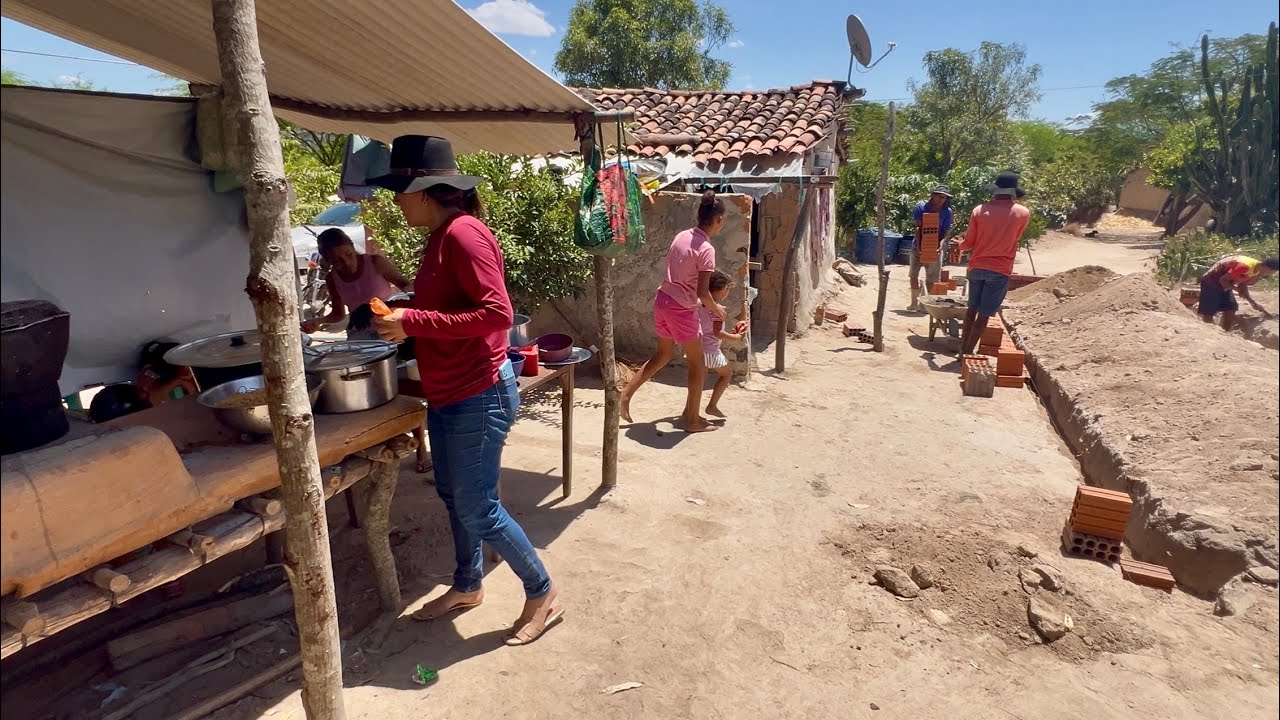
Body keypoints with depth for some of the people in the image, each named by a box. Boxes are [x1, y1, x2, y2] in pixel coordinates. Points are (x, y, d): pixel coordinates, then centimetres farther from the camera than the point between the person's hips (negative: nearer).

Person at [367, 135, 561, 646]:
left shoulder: (463, 232, -19)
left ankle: (542, 594, 21)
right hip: (447, 395, 10)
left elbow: (496, 313, -26)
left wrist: (413, 323, -22)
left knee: (478, 509, 1)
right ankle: (467, 586, 41)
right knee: (453, 497, 21)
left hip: (478, 397, -10)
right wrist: (403, 320, 3)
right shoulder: (439, 237, 10)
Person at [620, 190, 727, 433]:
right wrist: (716, 309, 0)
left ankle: (626, 394, 25)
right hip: (681, 309, -8)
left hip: (662, 299, 8)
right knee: (697, 364, 8)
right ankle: (693, 419, 17)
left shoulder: (681, 236, 6)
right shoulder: (706, 249, -18)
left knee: (662, 355, 25)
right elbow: (702, 292, -20)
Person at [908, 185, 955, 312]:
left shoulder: (947, 212, -6)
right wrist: (918, 246, -22)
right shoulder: (921, 206, -8)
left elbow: (945, 232, -7)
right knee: (914, 275, 0)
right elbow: (917, 228, -12)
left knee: (931, 279, 3)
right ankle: (915, 302, 10)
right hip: (919, 246, 0)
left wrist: (941, 246, -26)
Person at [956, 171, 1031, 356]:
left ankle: (963, 349, 22)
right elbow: (1016, 239, 11)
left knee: (972, 309, 17)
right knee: (984, 314, 3)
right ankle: (968, 352, 5)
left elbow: (969, 242, 2)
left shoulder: (979, 210, -3)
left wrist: (960, 246, 23)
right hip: (1000, 270, -2)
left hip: (977, 267, 3)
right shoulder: (1023, 213, -5)